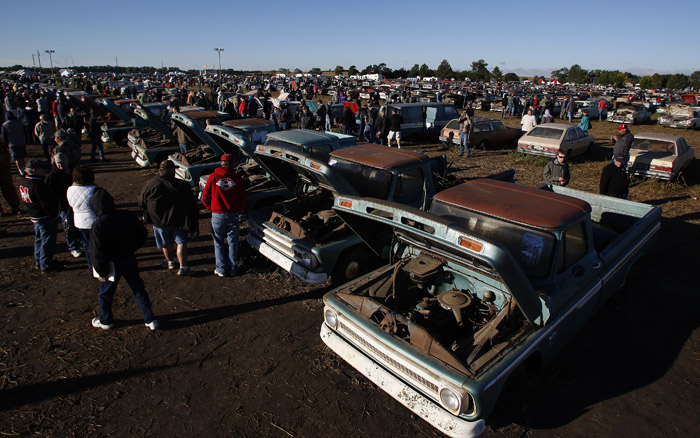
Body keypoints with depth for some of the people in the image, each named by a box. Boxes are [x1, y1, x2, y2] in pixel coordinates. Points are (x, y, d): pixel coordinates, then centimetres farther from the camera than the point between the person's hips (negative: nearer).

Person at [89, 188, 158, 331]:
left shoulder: (99, 225, -22)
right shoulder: (127, 217, -6)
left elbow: (97, 252, -20)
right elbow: (143, 233, 5)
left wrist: (101, 271, -8)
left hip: (112, 265, -4)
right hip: (130, 260, 4)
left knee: (105, 293, 20)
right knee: (139, 289, 15)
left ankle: (105, 321, 40)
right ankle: (150, 320, 19)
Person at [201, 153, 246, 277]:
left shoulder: (213, 177, -5)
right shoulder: (237, 178, -3)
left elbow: (205, 196, 1)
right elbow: (243, 198, 2)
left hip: (217, 215, -1)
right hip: (233, 214, 1)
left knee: (218, 242, 12)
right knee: (232, 242, 12)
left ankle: (221, 269, 14)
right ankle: (232, 269, 17)